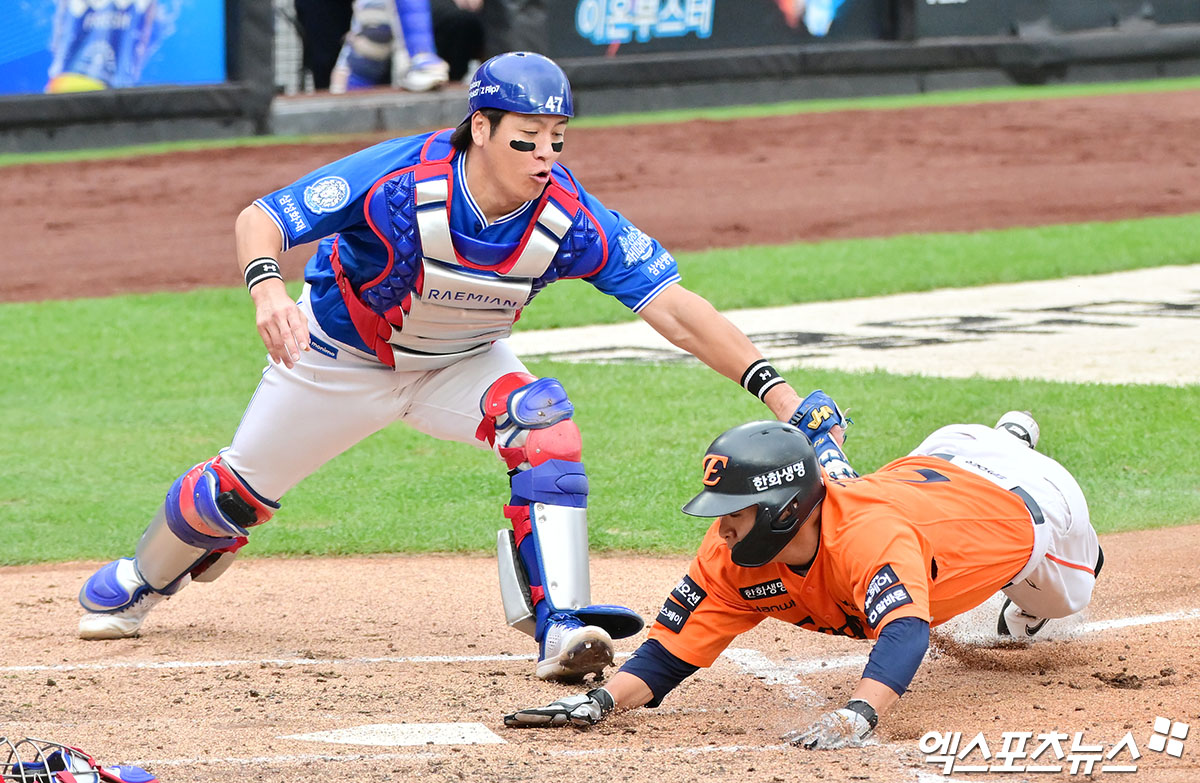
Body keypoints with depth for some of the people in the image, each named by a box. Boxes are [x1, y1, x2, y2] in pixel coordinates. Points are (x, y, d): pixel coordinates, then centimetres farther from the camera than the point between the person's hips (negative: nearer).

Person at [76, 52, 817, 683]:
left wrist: (777, 390, -44)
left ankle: (561, 628, -30)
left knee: (543, 421, -28)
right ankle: (140, 581, 44)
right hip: (341, 362, -1)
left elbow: (674, 307, -34)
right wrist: (268, 289, -59)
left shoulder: (569, 218, -30)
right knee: (239, 491, 11)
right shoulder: (400, 179, -36)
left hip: (463, 365, 2)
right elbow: (260, 219, -36)